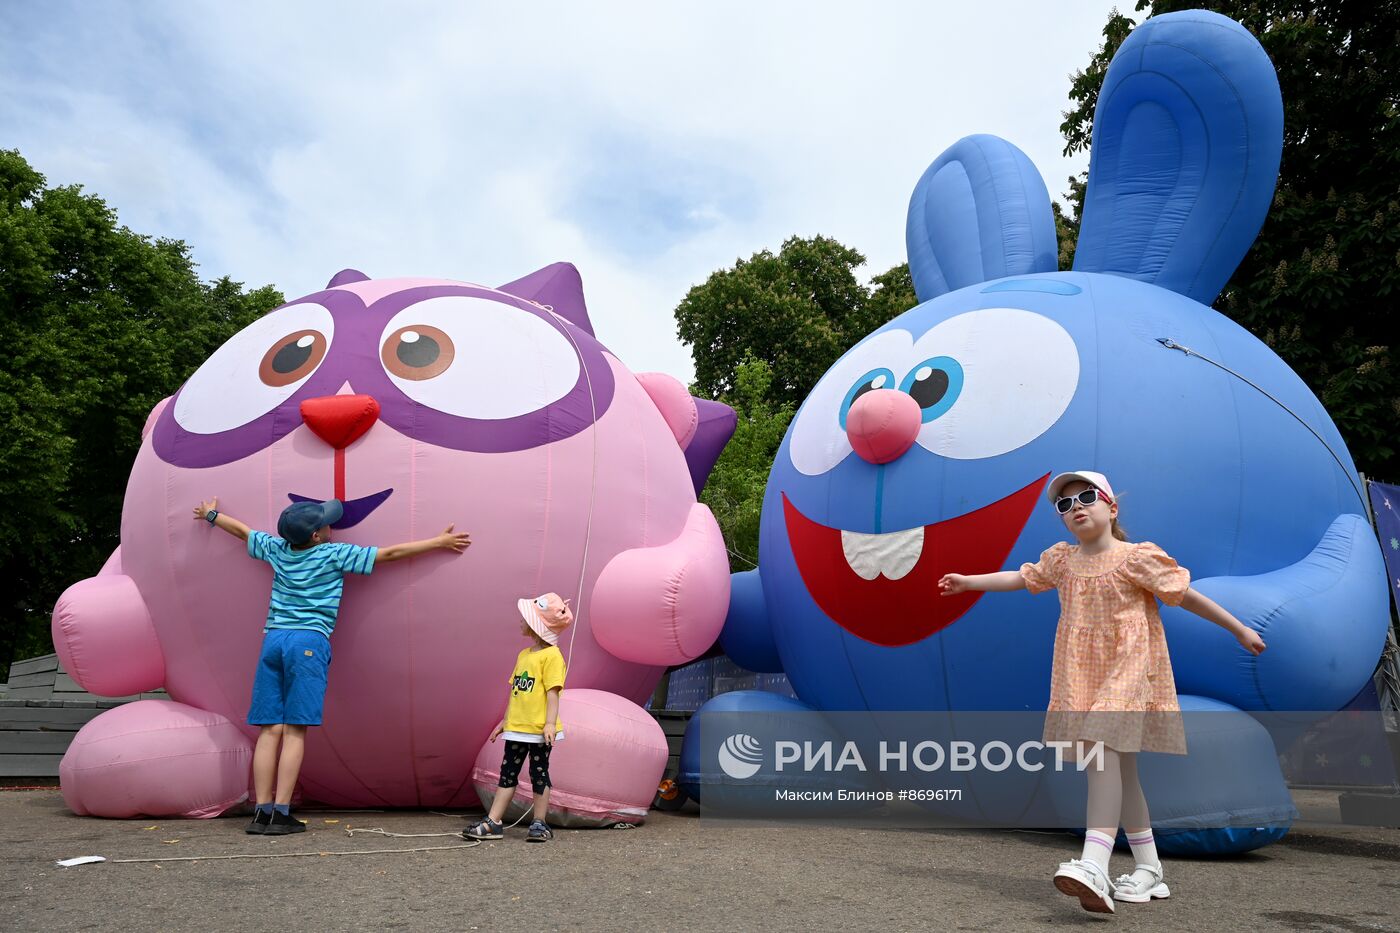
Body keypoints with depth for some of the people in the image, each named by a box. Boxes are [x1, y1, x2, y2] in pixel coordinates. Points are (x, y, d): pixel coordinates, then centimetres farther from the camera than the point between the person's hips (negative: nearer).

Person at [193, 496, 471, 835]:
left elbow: (242, 530, 30)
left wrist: (212, 515, 50)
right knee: (294, 731, -4)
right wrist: (439, 542, 5)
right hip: (308, 643, -5)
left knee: (270, 730, 4)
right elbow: (391, 553, -1)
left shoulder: (277, 549, 13)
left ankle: (262, 812, 3)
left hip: (273, 639, 5)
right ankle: (281, 813, -4)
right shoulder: (335, 555, -1)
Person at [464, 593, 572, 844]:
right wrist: (505, 721, 18)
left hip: (539, 729, -8)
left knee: (539, 773, 4)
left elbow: (552, 692, -17)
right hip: (517, 728, 8)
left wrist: (550, 723, -23)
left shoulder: (551, 655, -12)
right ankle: (492, 823, 14)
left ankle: (540, 824, 15)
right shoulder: (524, 654, 13)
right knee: (507, 773, 10)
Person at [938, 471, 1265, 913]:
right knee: (1119, 767, 11)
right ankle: (1149, 870, 22)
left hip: (1128, 671, -6)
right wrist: (969, 581, 20)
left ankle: (1094, 866, -30)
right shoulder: (1061, 560, 9)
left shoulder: (1137, 557, -6)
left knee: (1103, 751, -22)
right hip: (1082, 676, 6)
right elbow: (1022, 577, 20)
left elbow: (1186, 595, -2)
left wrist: (1240, 630, 2)